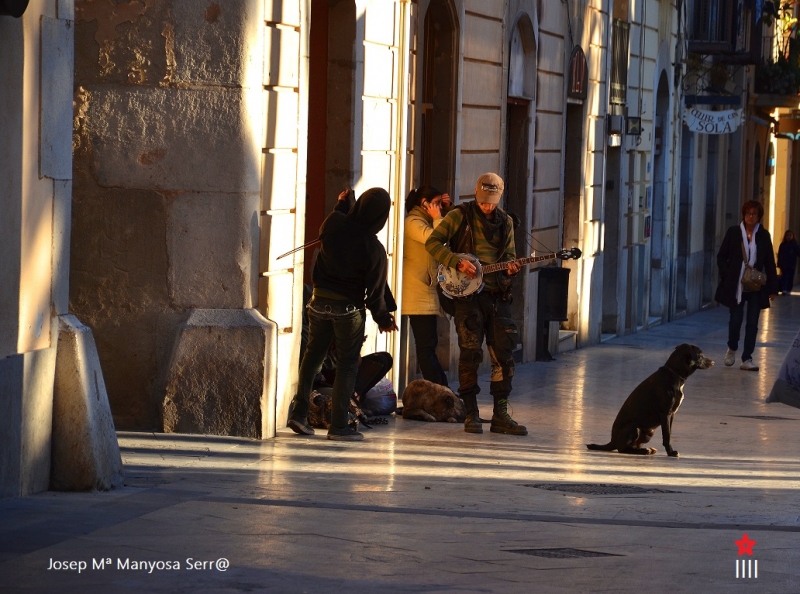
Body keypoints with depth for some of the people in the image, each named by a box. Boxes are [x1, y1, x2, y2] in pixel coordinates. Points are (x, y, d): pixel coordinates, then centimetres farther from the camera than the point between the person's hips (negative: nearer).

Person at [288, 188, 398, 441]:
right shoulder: (374, 249, -19)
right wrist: (383, 318, 5)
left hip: (320, 301, 4)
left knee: (313, 354, 20)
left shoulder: (334, 224, -11)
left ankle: (299, 413, 17)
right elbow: (375, 290, -11)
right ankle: (338, 425, 6)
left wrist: (341, 203, 24)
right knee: (347, 363, 6)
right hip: (349, 308, -4)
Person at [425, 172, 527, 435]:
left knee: (504, 354, 0)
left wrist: (511, 267, -6)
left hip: (497, 293, 4)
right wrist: (458, 262, -18)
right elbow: (433, 242, -5)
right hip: (467, 293, -4)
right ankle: (471, 414, 3)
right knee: (470, 353, -5)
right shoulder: (459, 216, -1)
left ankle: (500, 415, 6)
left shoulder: (505, 222, 12)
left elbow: (509, 254, 17)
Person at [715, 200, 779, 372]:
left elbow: (770, 263, 5)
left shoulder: (763, 235, 3)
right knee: (735, 319, 2)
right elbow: (721, 257, 3)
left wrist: (772, 287, 2)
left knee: (752, 323, 0)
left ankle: (747, 359, 5)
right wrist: (727, 276, -8)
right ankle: (732, 348, 29)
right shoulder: (734, 232, -1)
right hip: (736, 285, -1)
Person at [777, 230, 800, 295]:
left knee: (790, 277, 4)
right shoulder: (782, 245, 3)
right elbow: (779, 255, 2)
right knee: (784, 277, -9)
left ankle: (788, 290, 11)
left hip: (792, 265, 1)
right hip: (784, 264, -1)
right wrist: (779, 264, -3)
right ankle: (784, 289, -15)